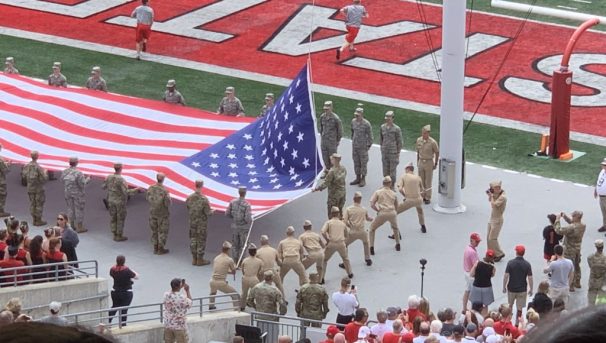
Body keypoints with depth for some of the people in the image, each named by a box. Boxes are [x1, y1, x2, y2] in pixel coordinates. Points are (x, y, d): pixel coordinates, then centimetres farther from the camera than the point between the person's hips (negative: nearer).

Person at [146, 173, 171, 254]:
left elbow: (148, 199, 3)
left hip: (152, 212, 5)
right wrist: (168, 197, -1)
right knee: (163, 231, 9)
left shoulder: (151, 188, -11)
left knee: (154, 230, 17)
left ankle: (155, 248, 23)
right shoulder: (164, 190, -25)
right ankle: (161, 249, 14)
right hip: (162, 214, -4)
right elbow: (168, 204, -21)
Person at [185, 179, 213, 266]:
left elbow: (187, 209, 3)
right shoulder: (204, 199, -22)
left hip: (192, 222, 5)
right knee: (201, 240, 6)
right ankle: (200, 260, 13)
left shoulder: (189, 198, -7)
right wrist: (212, 211, 6)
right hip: (202, 223, -5)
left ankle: (194, 259, 22)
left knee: (193, 239, 15)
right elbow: (208, 213, -16)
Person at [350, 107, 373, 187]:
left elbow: (370, 136, -9)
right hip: (354, 146, 6)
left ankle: (363, 180, 13)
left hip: (363, 147, -6)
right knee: (356, 162, 12)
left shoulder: (366, 124, -16)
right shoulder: (353, 121, 1)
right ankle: (358, 178, 24)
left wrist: (368, 146, -7)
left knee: (363, 163, 3)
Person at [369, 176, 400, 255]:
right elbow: (396, 206, 25)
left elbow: (372, 205, 0)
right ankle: (398, 245, 39)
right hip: (392, 213, 3)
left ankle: (371, 248, 8)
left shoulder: (378, 192, 7)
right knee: (395, 227, 35)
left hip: (382, 213, -2)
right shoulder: (393, 193, 16)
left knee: (372, 228, 18)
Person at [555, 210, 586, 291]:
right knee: (577, 266, 24)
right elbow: (571, 222, 11)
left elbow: (559, 230, -33)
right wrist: (565, 216, -2)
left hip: (570, 251, -8)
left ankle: (571, 286, 14)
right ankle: (577, 283, 38)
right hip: (578, 249, 8)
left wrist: (557, 220, -22)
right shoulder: (583, 226, -7)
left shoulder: (572, 228, -33)